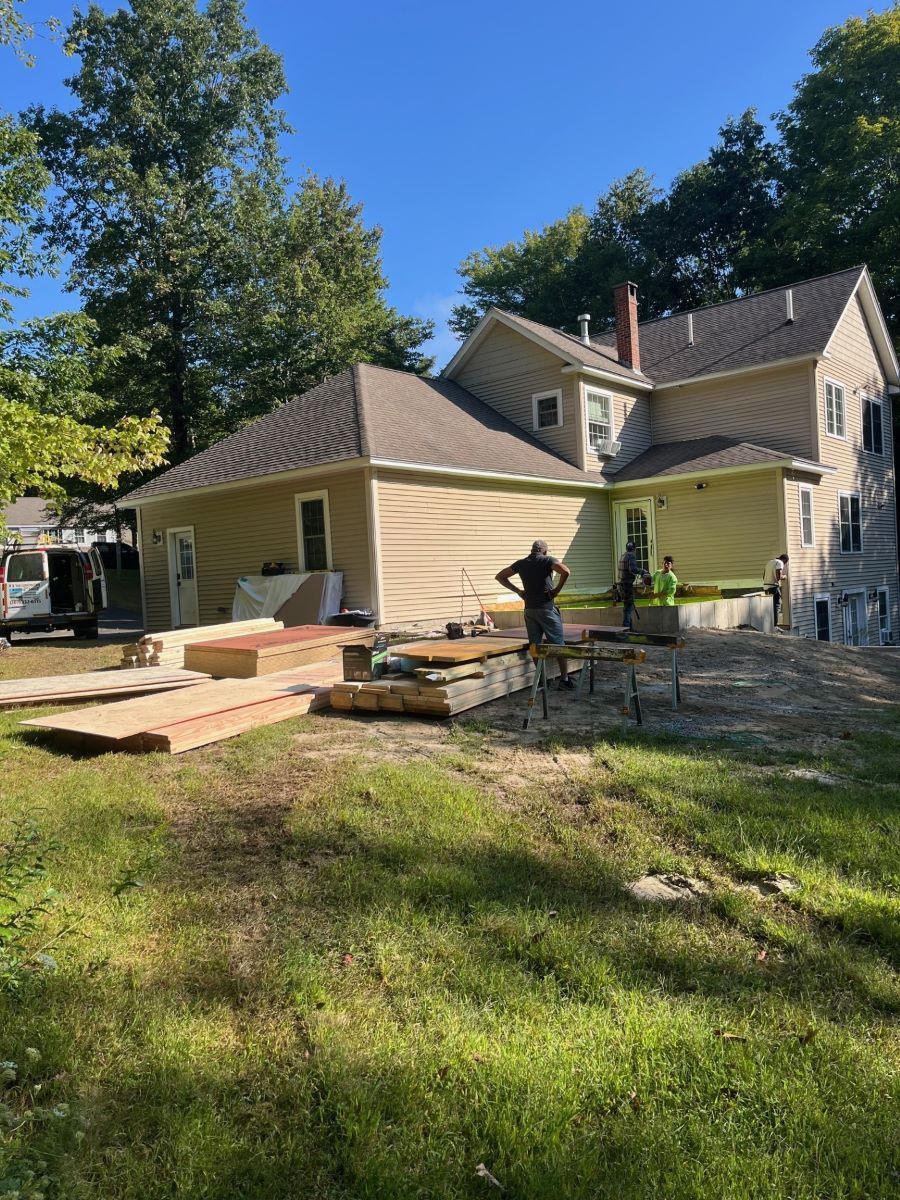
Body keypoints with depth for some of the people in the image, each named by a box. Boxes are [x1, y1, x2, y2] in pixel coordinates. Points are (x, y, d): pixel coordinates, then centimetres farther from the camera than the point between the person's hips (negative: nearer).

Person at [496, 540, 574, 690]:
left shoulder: (521, 563, 9)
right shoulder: (548, 560, -4)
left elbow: (500, 576, 14)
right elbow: (565, 571, -23)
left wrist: (517, 590, 10)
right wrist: (558, 589, -11)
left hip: (529, 609, 5)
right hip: (547, 608, -4)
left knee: (535, 646, 10)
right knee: (558, 645, 3)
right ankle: (564, 679, 2)